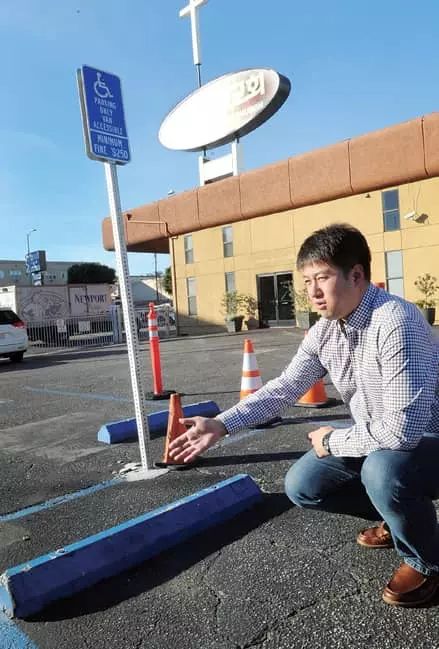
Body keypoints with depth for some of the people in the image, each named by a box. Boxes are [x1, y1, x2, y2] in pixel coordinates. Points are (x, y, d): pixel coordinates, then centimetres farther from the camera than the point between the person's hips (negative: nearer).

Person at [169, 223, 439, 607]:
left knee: (383, 470, -37)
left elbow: (402, 429, -36)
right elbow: (284, 388, -3)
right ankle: (397, 515, 22)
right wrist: (220, 425, -12)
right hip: (377, 440, 7)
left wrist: (331, 441, -19)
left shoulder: (396, 324, -32)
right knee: (302, 486, 1)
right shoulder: (323, 333, -7)